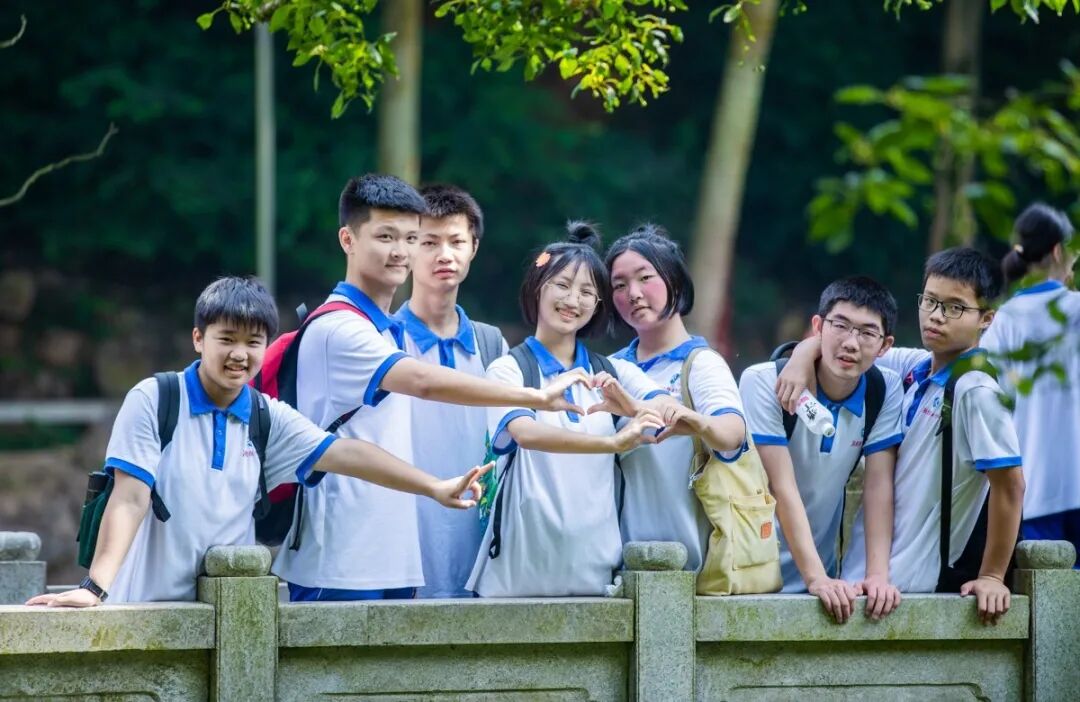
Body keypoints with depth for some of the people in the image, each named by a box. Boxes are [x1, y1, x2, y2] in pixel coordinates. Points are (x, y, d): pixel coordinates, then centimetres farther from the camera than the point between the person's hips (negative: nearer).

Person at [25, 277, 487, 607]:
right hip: (149, 608, -4)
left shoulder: (269, 419, 6)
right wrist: (95, 587, -23)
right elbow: (130, 499, -12)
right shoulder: (152, 401, -6)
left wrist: (434, 488, -10)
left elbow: (344, 454, -1)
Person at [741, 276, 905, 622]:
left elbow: (879, 486, -5)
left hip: (822, 573, 4)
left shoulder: (885, 390, -1)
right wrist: (817, 579, -25)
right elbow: (783, 488, -18)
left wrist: (878, 576, -16)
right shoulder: (764, 383, -14)